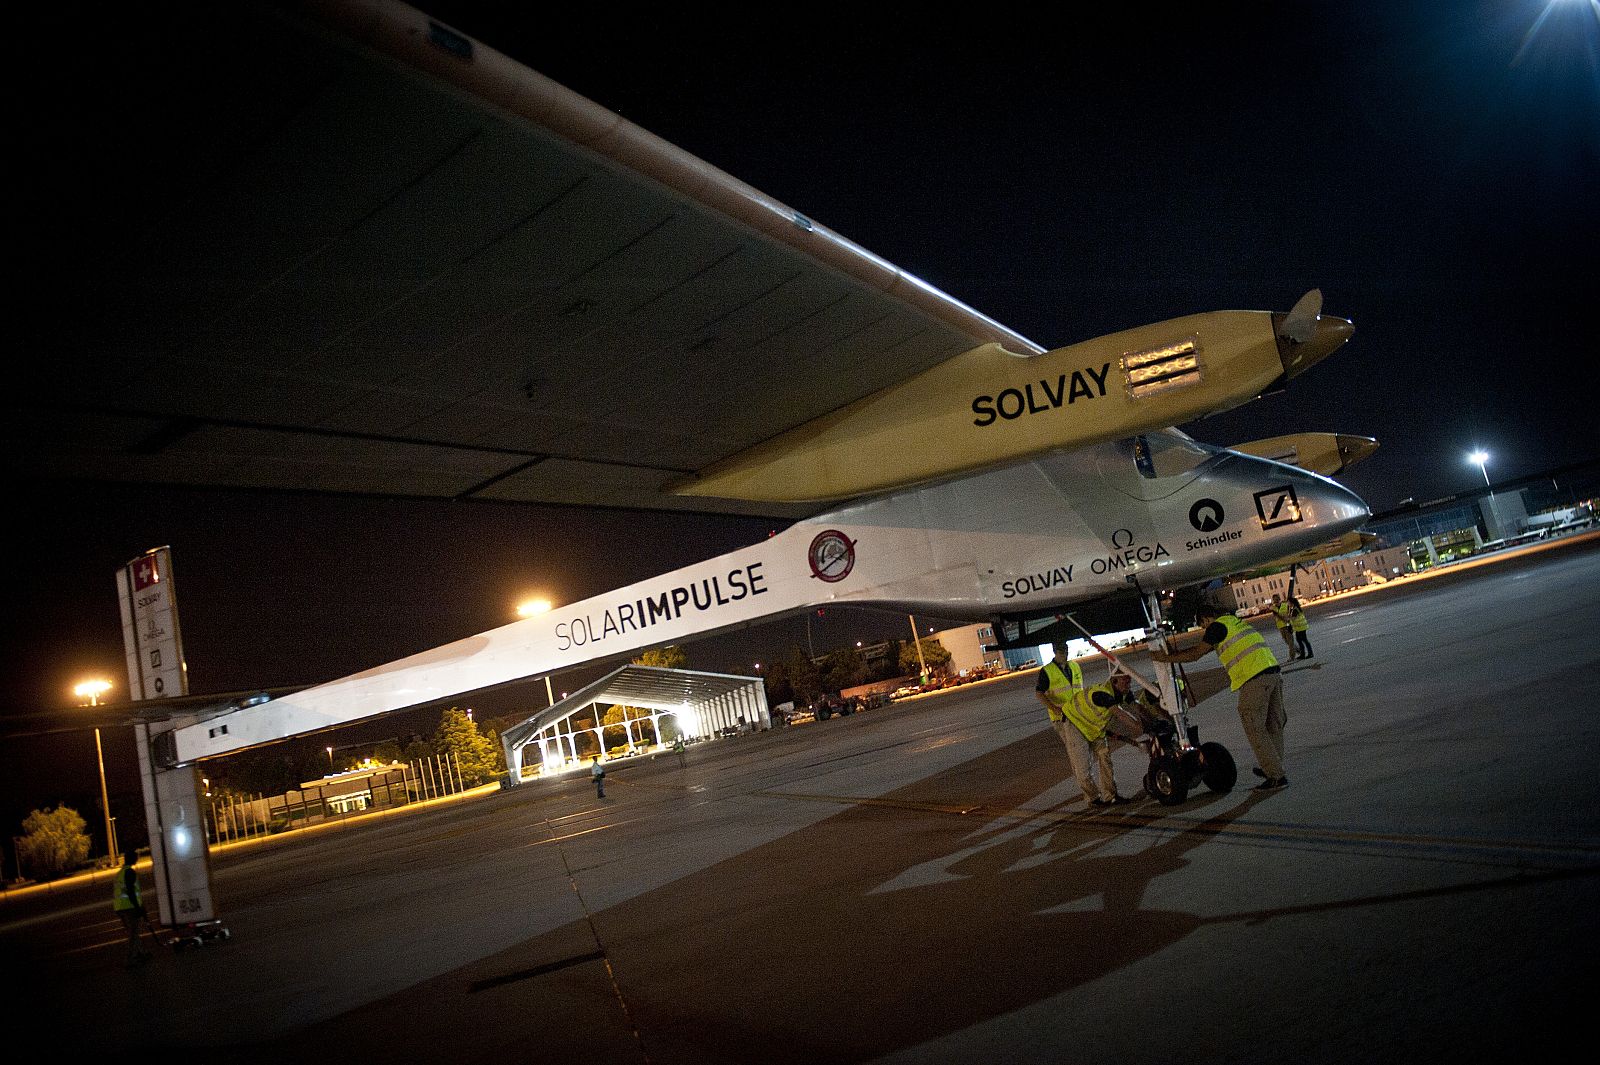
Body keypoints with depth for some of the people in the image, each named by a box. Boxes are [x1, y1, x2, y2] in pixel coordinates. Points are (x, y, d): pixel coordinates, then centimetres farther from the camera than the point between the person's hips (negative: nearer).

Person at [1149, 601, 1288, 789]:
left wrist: (1165, 657, 6)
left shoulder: (1218, 626, -1)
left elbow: (1195, 654, -2)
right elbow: (1206, 646, 31)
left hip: (1254, 680, -9)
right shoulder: (1236, 621, 26)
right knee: (1273, 724, 18)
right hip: (1274, 672, 9)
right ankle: (1274, 768, 31)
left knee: (1255, 729, 0)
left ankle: (1276, 776, 1)